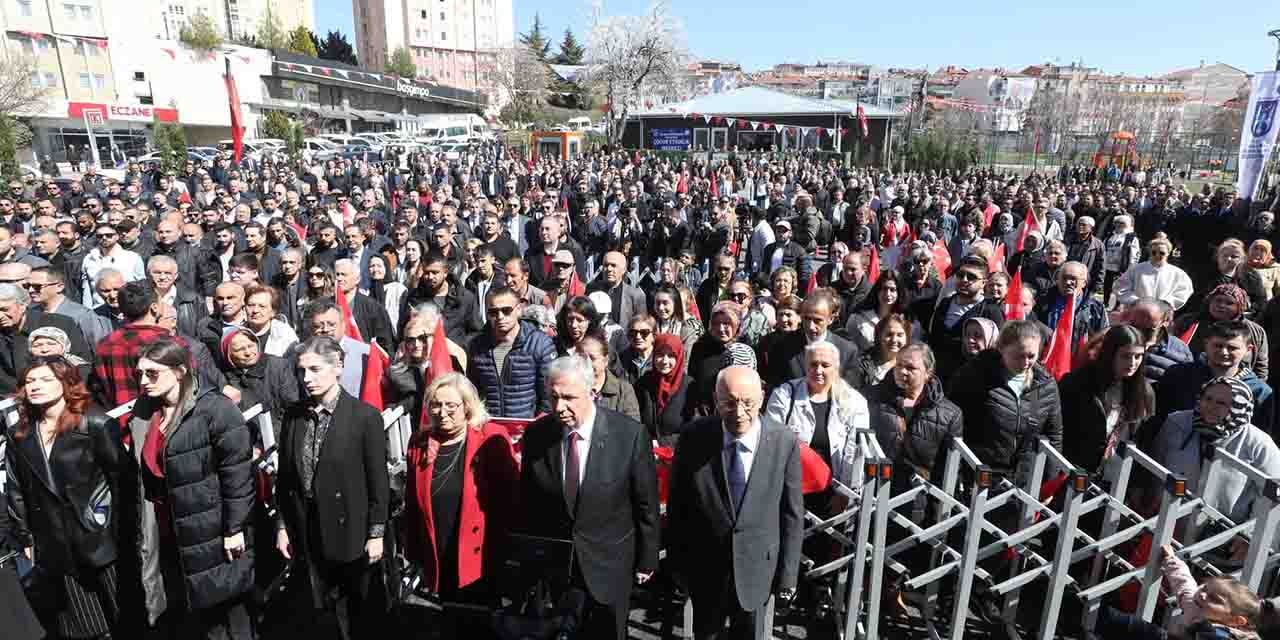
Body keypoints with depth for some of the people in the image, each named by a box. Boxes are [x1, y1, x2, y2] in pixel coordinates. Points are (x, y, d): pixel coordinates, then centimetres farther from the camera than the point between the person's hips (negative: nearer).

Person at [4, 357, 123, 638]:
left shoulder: (94, 424, -8)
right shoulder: (19, 435, 8)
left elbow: (121, 476, -8)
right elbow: (16, 489, 13)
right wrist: (25, 537, 10)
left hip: (100, 538, -4)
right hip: (55, 548, 4)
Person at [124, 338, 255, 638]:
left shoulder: (215, 409, -17)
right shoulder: (143, 412, 6)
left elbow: (237, 472, -18)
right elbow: (141, 473, 16)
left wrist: (234, 528, -17)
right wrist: (142, 530, 16)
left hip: (212, 535, -7)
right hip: (166, 535, 7)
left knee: (225, 615, 8)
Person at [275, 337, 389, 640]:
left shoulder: (365, 416, -13)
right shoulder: (294, 416, 1)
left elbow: (378, 482, -11)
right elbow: (285, 477, 7)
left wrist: (376, 534, -10)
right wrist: (283, 526, 6)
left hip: (350, 532, -4)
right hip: (305, 534, 4)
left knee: (356, 614, 12)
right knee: (316, 610, 14)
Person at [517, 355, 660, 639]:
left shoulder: (630, 434, -19)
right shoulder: (535, 435, -9)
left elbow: (646, 504, -9)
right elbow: (528, 503, 3)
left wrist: (646, 561, -1)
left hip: (609, 567, -2)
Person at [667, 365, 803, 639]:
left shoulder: (785, 442, -14)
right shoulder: (694, 438, -15)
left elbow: (792, 513, -6)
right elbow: (677, 506, -5)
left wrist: (788, 574, -3)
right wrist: (677, 562, -1)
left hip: (757, 567, 0)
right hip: (703, 567, 0)